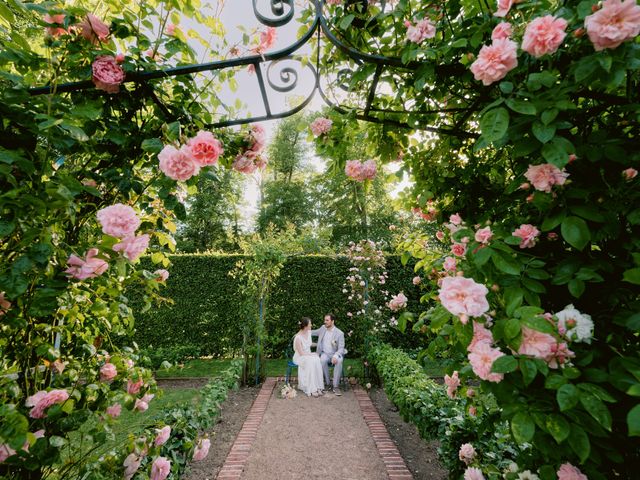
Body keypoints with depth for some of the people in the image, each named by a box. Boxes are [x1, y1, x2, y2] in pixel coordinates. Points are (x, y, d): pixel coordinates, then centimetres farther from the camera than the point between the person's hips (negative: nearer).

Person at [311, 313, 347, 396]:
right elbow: (314, 332, 22)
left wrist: (335, 356, -32)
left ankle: (336, 386, -25)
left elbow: (341, 348, -13)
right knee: (322, 360, -31)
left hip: (335, 354, -3)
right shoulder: (323, 328, 3)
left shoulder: (339, 333, -11)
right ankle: (327, 383, -14)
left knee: (339, 361, -35)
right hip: (325, 354, 3)